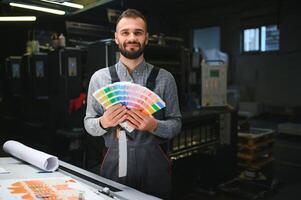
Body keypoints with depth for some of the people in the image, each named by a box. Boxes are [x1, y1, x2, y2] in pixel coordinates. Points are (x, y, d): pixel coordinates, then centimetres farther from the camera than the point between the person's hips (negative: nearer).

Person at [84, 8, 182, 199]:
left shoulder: (164, 78, -3)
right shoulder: (99, 77, 0)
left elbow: (176, 123, -2)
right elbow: (89, 124, 3)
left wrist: (154, 126, -21)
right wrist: (104, 122, -18)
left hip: (154, 162, 0)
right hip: (114, 162, 1)